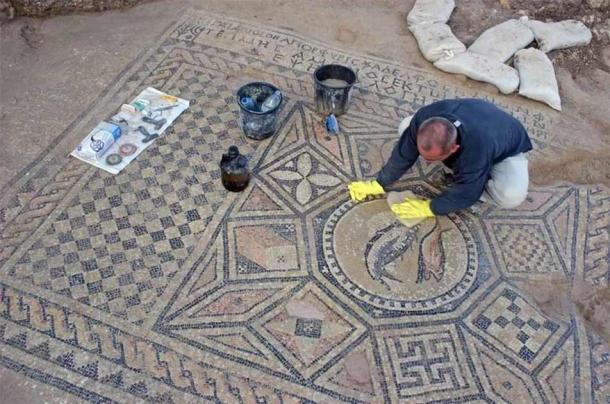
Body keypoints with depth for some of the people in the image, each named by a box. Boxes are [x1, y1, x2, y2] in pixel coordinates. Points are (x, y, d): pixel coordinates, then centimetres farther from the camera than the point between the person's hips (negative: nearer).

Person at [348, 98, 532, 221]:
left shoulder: (477, 150, -47)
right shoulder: (424, 118, -34)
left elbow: (464, 193, -31)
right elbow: (404, 152, -19)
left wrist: (429, 208, -24)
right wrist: (379, 184, -14)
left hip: (506, 146, -5)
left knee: (512, 196, -35)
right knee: (406, 128, -10)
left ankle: (478, 180, -2)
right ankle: (460, 169, -1)